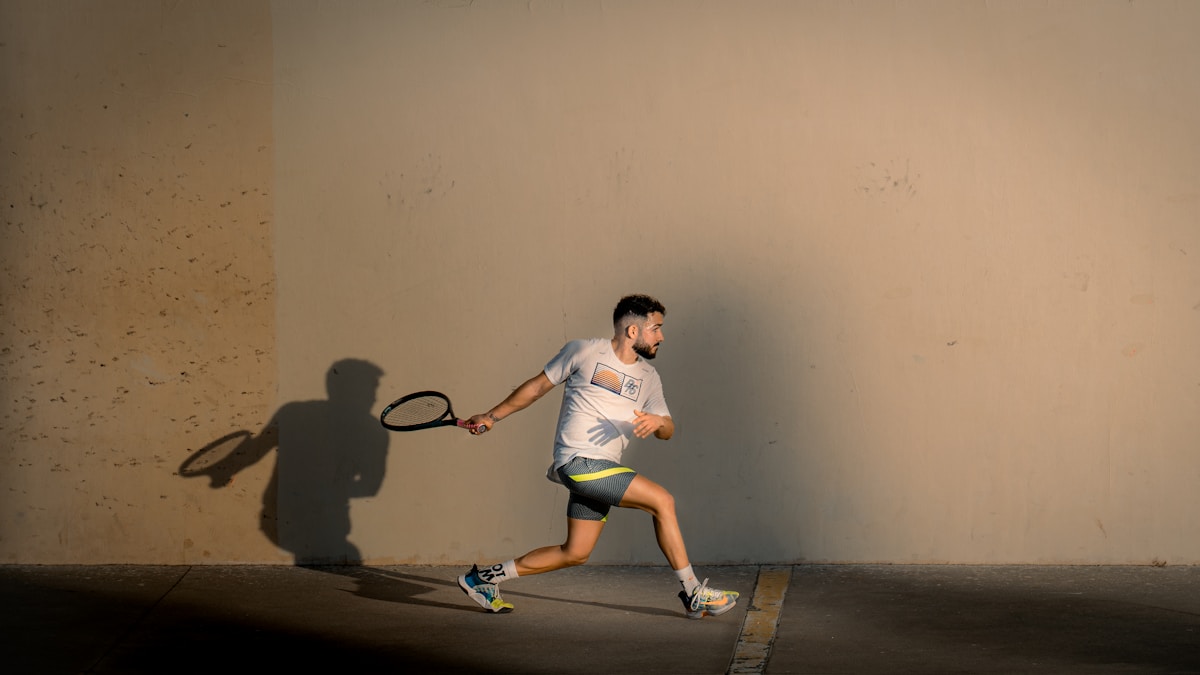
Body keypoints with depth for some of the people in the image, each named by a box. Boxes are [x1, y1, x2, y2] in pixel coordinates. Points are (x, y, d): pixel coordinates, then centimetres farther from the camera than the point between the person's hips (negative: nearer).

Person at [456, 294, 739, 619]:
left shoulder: (648, 376, 14)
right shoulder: (584, 351, -3)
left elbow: (668, 430, 12)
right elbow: (538, 386, 8)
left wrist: (657, 422, -13)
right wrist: (492, 416, 12)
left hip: (603, 470, 8)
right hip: (580, 461, -8)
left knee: (576, 553, 9)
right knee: (662, 500, -16)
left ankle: (486, 577, 21)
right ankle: (694, 594, -10)